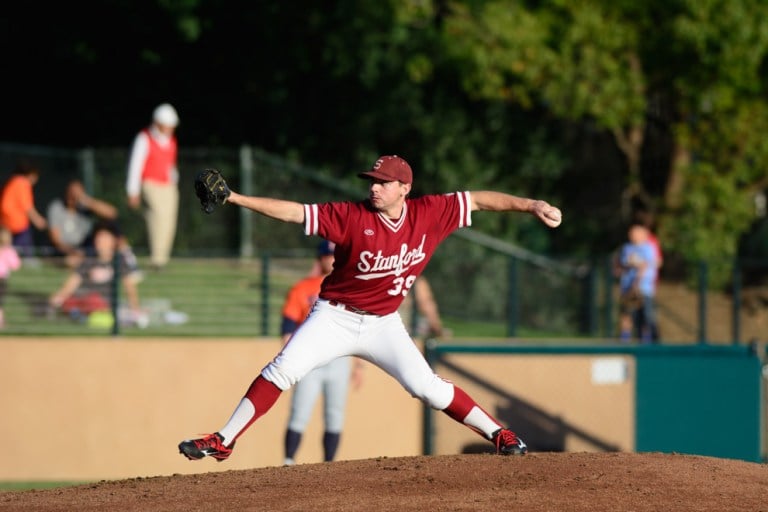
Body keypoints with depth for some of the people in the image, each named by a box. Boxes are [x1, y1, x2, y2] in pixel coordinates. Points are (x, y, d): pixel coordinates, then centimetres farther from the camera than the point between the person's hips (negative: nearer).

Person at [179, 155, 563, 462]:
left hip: (384, 324, 1)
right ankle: (222, 442, -14)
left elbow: (479, 200, -1)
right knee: (281, 372, -16)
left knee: (426, 387, -8)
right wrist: (232, 198, -28)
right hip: (335, 318, -1)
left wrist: (530, 205, -8)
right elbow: (293, 212, -20)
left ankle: (498, 434, 5)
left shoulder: (430, 213, -8)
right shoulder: (351, 216, -16)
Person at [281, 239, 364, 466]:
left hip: (339, 362, 3)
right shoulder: (302, 290, 2)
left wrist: (358, 364, 10)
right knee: (299, 415, -10)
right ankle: (288, 465, -8)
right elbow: (288, 328, -2)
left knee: (335, 419, 3)